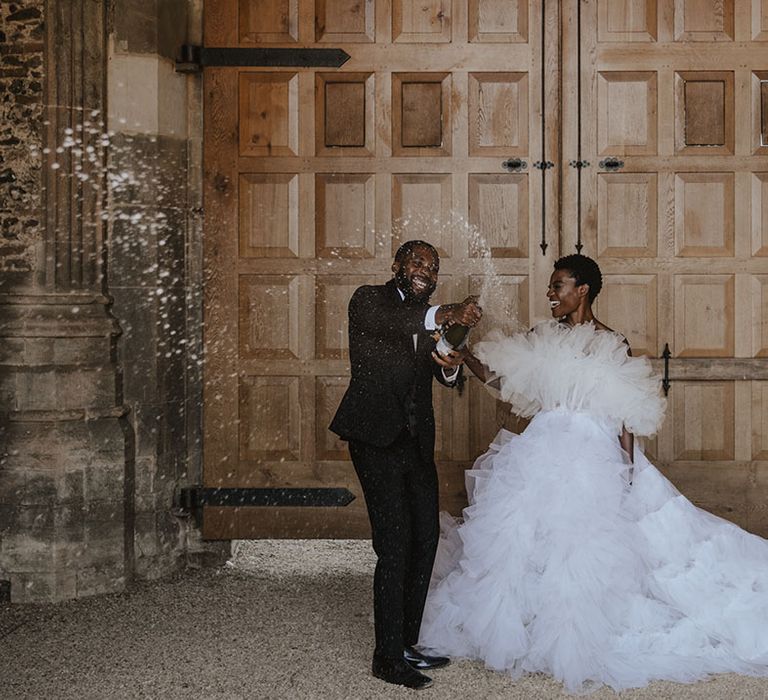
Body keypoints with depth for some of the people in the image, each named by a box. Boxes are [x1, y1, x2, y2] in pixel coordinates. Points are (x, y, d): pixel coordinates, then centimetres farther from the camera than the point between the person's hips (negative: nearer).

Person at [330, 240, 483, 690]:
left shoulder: (429, 319, 16)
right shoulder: (370, 300, -2)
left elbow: (449, 381, 6)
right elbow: (381, 322, -28)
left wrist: (452, 367, -19)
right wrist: (443, 316, -43)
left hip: (417, 443, 7)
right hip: (377, 439, -7)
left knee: (425, 540, 10)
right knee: (395, 547, -9)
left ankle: (408, 642, 22)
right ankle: (388, 657, 0)